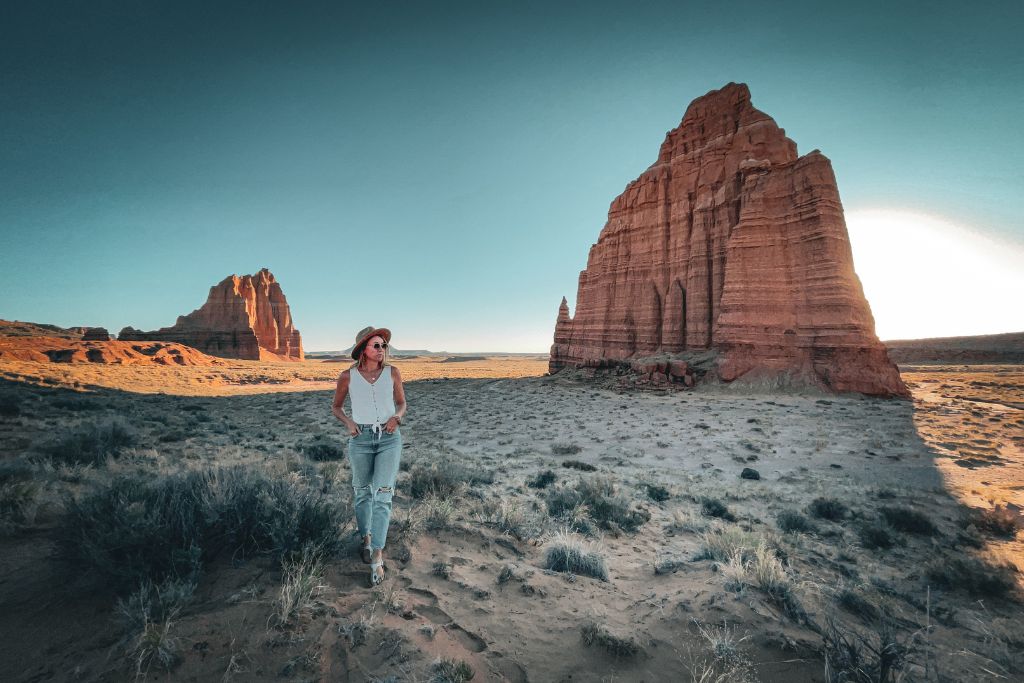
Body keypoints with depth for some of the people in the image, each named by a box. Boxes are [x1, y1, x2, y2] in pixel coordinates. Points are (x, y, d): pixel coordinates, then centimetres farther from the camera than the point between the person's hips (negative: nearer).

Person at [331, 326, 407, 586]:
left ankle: (377, 559, -3)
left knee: (383, 495, -9)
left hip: (389, 438, 0)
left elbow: (401, 403, 8)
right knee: (363, 493, 14)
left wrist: (396, 418, -13)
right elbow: (336, 406, 10)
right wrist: (349, 423, -10)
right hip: (361, 439, 1)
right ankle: (366, 539, 39)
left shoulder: (392, 372, -3)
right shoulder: (348, 376, -4)